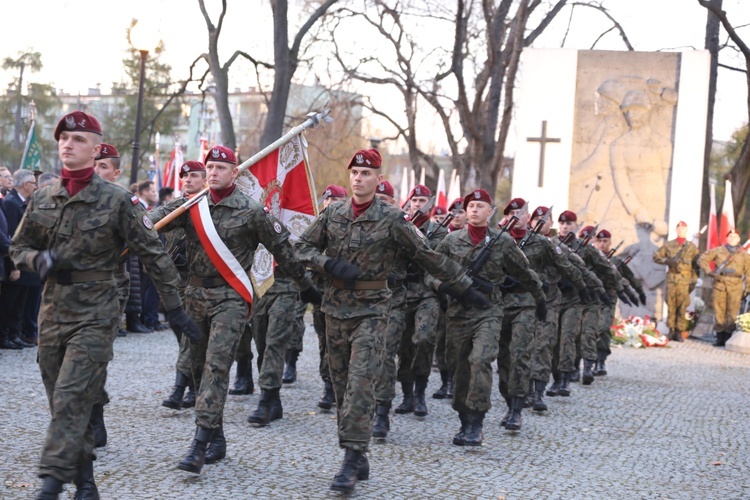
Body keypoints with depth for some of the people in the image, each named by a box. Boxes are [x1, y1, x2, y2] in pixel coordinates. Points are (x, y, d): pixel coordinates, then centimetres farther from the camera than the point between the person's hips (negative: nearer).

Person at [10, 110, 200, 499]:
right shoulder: (42, 199, 6)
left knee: (70, 402, -14)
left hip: (94, 317, -5)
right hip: (52, 313, 5)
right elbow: (19, 247, 17)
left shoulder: (116, 200, -8)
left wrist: (174, 308, -2)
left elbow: (153, 255, -3)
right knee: (63, 405, 10)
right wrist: (38, 260, -6)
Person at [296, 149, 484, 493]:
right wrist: (331, 264, -12)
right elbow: (303, 248, 7)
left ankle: (353, 459, -14)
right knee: (342, 385, 7)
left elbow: (429, 257, -1)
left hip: (371, 311, -4)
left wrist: (464, 288, 2)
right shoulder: (332, 214, 5)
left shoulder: (391, 219, -6)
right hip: (336, 308, 4)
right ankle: (358, 459, 15)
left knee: (360, 383, -14)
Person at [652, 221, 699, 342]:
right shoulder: (668, 245, 10)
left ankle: (679, 332, 1)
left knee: (682, 306, -3)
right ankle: (671, 330, 8)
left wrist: (693, 280, -3)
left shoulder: (692, 247, 8)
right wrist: (668, 261, -9)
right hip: (671, 278, 1)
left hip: (685, 279, -1)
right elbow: (656, 256, 9)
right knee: (671, 304, 1)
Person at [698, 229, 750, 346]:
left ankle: (729, 338, 2)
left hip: (735, 288, 0)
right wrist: (709, 272, -1)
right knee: (719, 311, 1)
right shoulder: (718, 251, 9)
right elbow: (702, 259, 11)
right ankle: (720, 338, 7)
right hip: (719, 285, 0)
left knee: (732, 313, -3)